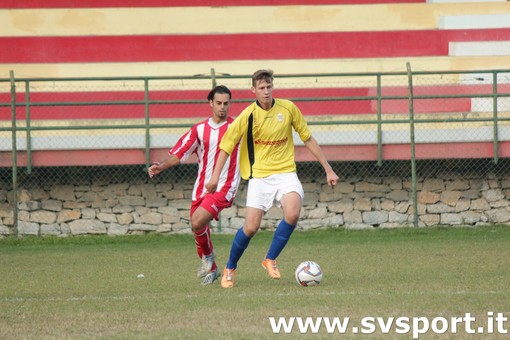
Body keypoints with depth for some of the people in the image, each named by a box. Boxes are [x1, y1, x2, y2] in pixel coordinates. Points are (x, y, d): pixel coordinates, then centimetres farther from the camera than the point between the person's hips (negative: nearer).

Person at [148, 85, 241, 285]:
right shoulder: (199, 130, 7)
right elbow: (179, 154, 5)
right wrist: (161, 167, -11)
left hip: (224, 187, -4)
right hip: (201, 187, 4)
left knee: (197, 223, -22)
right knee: (199, 230, 8)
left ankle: (208, 256, 5)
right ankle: (211, 269, 30)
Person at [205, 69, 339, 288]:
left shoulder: (288, 108, 0)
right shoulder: (248, 116, -7)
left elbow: (308, 139, 10)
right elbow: (227, 146, 0)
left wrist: (328, 169, 10)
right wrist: (215, 177, -8)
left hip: (285, 173, 2)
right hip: (259, 175, -1)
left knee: (292, 213, -26)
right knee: (251, 227, -9)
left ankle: (270, 259, -5)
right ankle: (230, 268, 17)